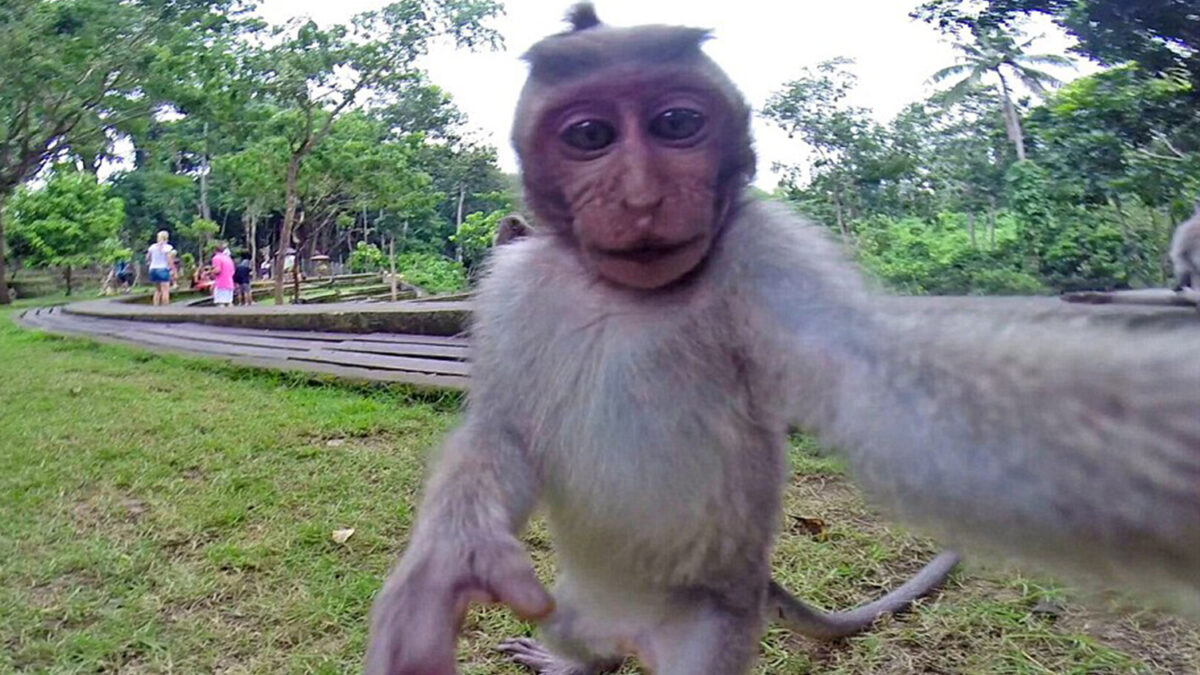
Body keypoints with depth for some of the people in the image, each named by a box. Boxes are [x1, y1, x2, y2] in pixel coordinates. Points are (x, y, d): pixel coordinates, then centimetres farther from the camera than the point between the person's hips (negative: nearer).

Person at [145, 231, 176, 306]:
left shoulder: (152, 246, 9)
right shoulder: (168, 247, -5)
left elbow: (147, 259, 13)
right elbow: (170, 260, -11)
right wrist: (173, 270, -8)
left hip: (153, 269, 6)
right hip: (163, 269, -6)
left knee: (158, 290, 17)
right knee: (165, 291, -7)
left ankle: (155, 307, 13)